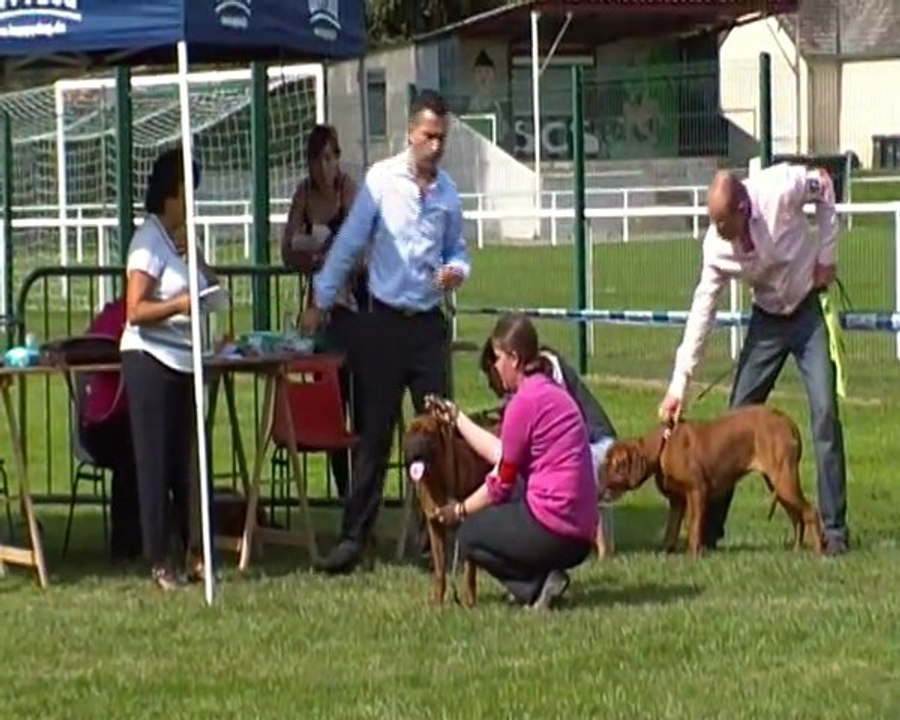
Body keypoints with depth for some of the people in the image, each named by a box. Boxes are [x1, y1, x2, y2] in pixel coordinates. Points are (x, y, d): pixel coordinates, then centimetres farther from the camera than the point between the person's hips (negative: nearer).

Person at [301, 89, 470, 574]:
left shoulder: (448, 193, 5)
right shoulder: (381, 180, -6)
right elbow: (348, 244, -2)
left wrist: (457, 271, -5)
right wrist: (320, 302, 0)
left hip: (430, 323, 3)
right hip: (385, 321, -3)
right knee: (375, 433, -1)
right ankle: (353, 537, 3)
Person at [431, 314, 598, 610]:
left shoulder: (525, 401, -14)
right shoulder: (550, 391, 14)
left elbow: (502, 482, -7)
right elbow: (501, 454, 18)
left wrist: (459, 511, 8)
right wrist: (457, 418, 26)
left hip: (552, 532, -9)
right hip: (580, 536, 9)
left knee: (469, 535, 11)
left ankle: (536, 585, -4)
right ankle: (543, 577, 11)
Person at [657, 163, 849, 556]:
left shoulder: (781, 189, -28)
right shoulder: (717, 247, -19)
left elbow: (824, 186, -7)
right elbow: (702, 309, -14)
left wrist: (827, 255, -11)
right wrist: (678, 383, -17)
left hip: (810, 310, -2)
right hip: (767, 320, 2)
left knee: (825, 413, -12)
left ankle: (834, 529, -8)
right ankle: (709, 528, 8)